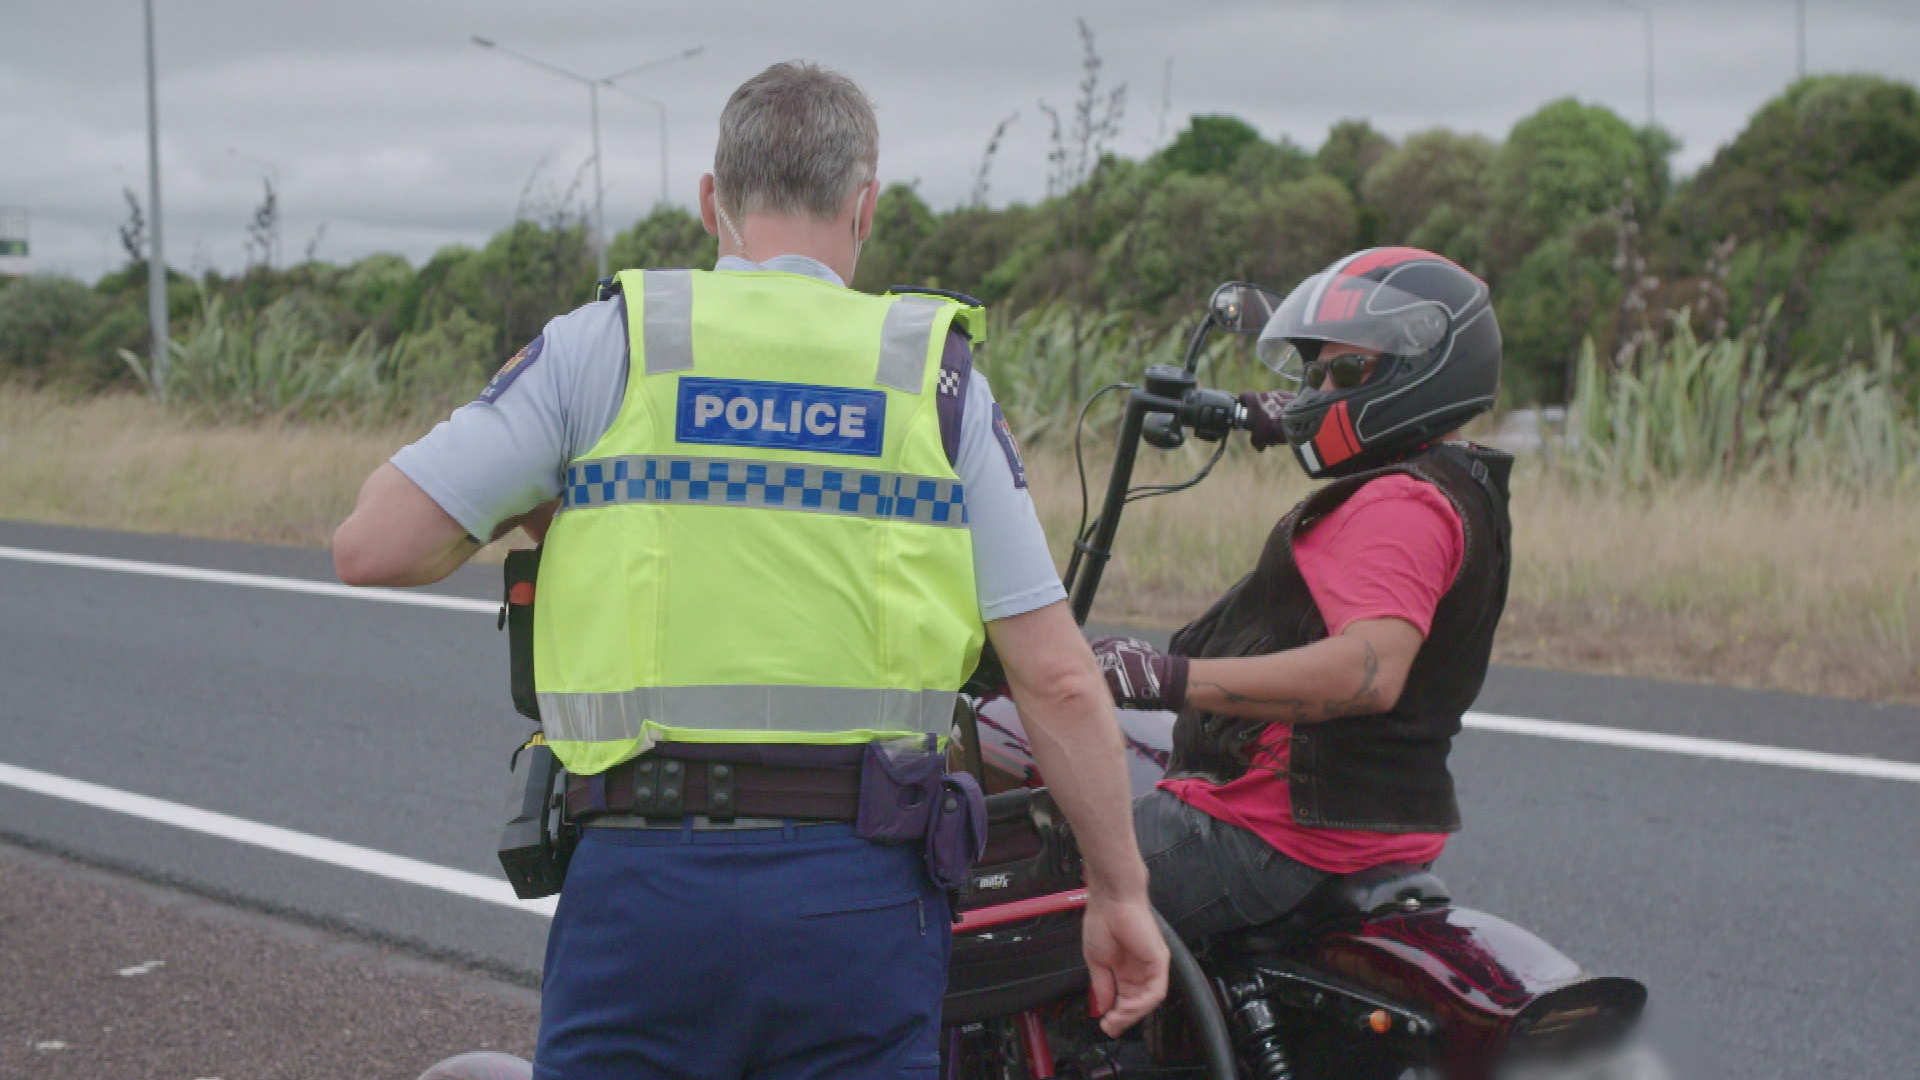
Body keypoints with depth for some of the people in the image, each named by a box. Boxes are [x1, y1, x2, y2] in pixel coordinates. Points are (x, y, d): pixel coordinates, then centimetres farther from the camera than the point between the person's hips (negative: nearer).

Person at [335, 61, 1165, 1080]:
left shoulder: (604, 344, 3)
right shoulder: (938, 379, 6)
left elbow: (372, 547, -1)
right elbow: (1059, 679, 2)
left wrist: (523, 504, 18)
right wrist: (1120, 892, 12)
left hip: (647, 882, -1)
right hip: (862, 895, 1)